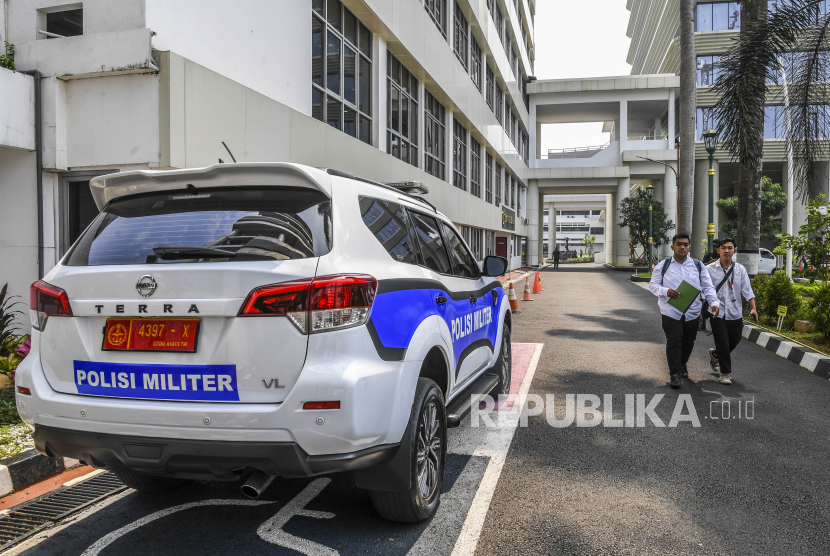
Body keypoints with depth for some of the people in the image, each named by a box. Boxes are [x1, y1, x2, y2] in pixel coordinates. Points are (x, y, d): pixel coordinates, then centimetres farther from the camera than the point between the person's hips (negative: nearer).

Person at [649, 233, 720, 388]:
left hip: (692, 313, 3)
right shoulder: (663, 265, 0)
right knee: (674, 342, -7)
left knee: (688, 342, 16)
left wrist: (714, 302, -12)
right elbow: (653, 285, 1)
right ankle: (675, 374, 0)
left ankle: (683, 365, 41)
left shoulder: (698, 266, 6)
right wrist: (666, 291, -19)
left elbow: (708, 287, 5)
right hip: (671, 312, -3)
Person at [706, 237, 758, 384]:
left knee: (734, 341, 13)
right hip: (718, 313, -3)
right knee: (723, 344, -1)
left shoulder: (740, 269, 6)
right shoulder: (710, 270, -3)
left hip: (735, 313, 4)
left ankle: (714, 354, 42)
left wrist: (753, 308, -8)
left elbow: (747, 290, 3)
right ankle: (725, 373, 12)